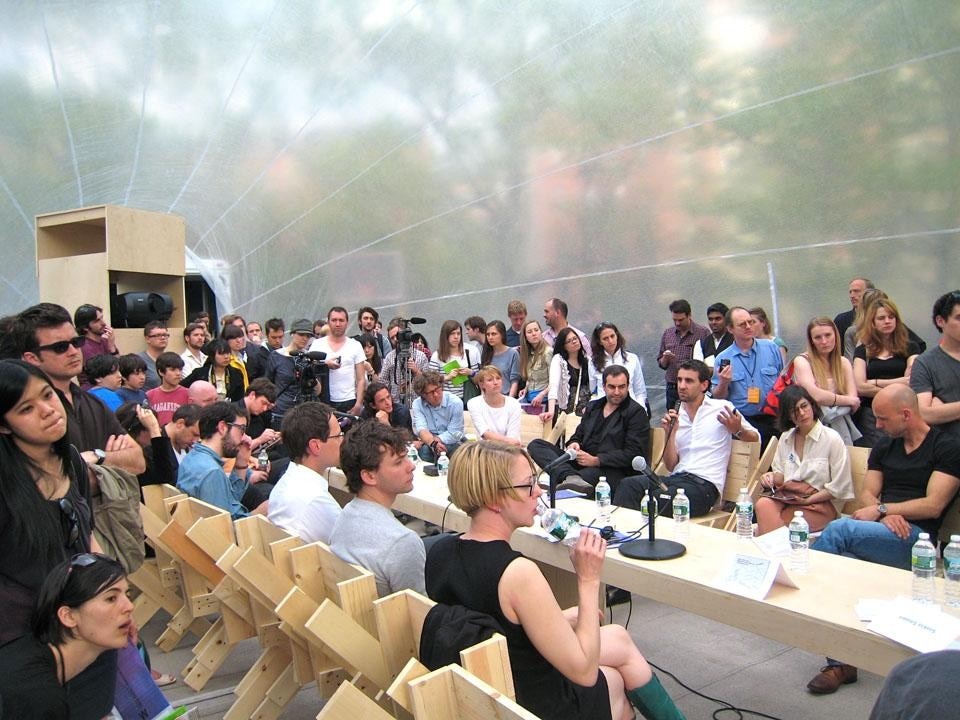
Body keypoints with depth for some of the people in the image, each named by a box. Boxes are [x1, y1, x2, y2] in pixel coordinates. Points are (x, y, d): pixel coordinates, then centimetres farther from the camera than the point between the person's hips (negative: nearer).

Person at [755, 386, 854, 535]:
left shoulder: (832, 439, -3)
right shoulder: (786, 438, 15)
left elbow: (839, 487, -6)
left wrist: (808, 500, -13)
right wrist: (771, 477, -2)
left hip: (821, 502, -5)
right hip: (787, 497, 5)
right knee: (763, 504, -31)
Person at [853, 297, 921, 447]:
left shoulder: (910, 348, 9)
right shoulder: (863, 351, 11)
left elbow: (912, 383, -6)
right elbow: (860, 387, -2)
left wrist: (874, 383, -7)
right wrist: (897, 383, -6)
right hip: (871, 414, 1)